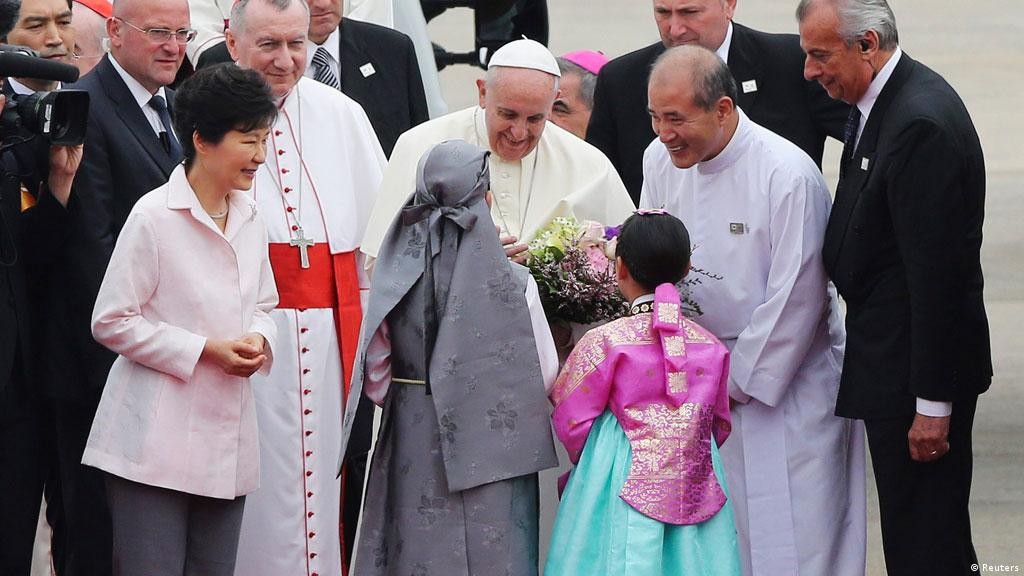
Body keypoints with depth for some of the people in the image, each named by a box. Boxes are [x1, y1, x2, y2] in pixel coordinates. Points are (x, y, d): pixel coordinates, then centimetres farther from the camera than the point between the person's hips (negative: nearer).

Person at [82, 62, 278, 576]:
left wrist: (259, 340, -2)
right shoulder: (153, 217, -11)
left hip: (226, 438, 7)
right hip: (156, 437, -7)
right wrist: (205, 350, -14)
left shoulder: (249, 216, 10)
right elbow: (111, 321, -10)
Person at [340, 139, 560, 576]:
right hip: (491, 453, -2)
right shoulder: (513, 284, -13)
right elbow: (545, 377, -7)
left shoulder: (394, 281, -6)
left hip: (411, 450, 2)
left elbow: (375, 380, 0)